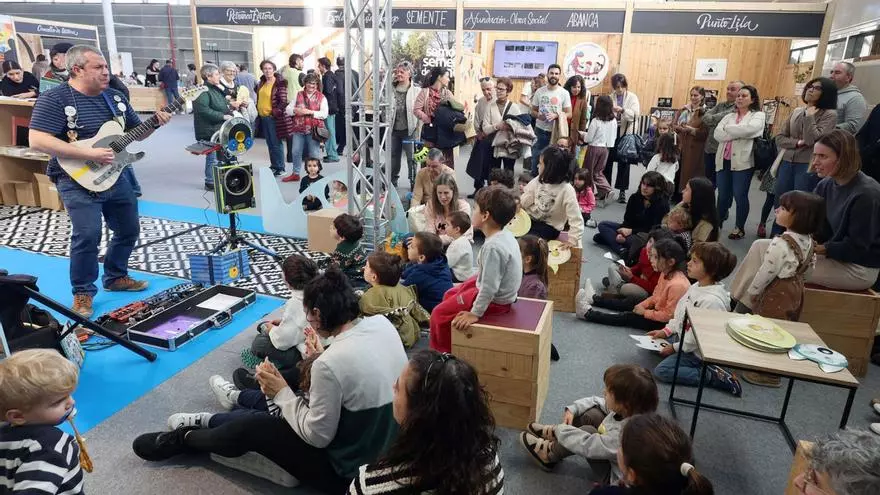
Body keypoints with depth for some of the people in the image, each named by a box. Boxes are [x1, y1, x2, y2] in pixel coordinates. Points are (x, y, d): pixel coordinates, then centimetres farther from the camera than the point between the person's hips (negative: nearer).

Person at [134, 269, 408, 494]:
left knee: (250, 427, 6)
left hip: (348, 471, -7)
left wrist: (281, 392, -8)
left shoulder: (330, 363, -31)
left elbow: (317, 437, -18)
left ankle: (185, 438, 33)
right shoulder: (382, 323, -9)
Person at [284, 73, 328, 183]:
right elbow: (288, 109, 8)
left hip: (313, 129, -3)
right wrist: (296, 110, -13)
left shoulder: (321, 97, 1)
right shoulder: (298, 95, 10)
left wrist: (309, 112, -18)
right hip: (299, 129, 4)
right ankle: (295, 174, 24)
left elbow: (324, 114, -10)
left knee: (314, 154, 3)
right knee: (296, 152, 10)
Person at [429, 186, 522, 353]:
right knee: (450, 295, 26)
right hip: (500, 291, 10)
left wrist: (475, 313, -21)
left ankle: (442, 352, 20)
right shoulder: (505, 235, -2)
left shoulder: (493, 246, -32)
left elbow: (489, 287, -30)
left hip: (494, 300, -10)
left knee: (439, 314, -1)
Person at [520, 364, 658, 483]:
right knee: (593, 413, -4)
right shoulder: (629, 409, -16)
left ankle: (549, 455, 1)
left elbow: (587, 446, -35)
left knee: (587, 431, -25)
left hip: (613, 477, -8)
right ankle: (556, 433, 12)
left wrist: (560, 429, -20)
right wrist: (572, 409, -8)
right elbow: (597, 401, 3)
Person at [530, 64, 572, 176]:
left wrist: (556, 115, -21)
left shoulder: (564, 93, -3)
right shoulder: (539, 91, 3)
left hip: (556, 132, -2)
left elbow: (569, 114, -3)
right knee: (537, 158, 10)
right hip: (540, 131, 2)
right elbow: (533, 111, 9)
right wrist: (538, 115, -15)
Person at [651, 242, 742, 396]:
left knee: (662, 371, -18)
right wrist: (666, 331, 4)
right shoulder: (697, 286, -2)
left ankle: (715, 377, -8)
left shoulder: (713, 300, -31)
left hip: (697, 351, -10)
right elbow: (680, 314, 11)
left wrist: (675, 348, -16)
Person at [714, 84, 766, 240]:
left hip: (742, 161, -4)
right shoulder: (729, 116, 16)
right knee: (723, 195, 9)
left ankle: (740, 228, 14)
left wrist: (727, 129, -5)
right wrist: (738, 133, -12)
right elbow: (717, 134, 0)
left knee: (740, 195, 0)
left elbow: (748, 129, -18)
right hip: (723, 160, 4)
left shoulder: (758, 115, 3)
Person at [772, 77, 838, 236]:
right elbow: (779, 138, 7)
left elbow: (814, 140, -16)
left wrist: (810, 116, -9)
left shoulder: (830, 114, -4)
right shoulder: (796, 112, 11)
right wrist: (798, 143, -9)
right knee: (780, 206, 11)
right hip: (787, 164, 5)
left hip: (809, 166, -5)